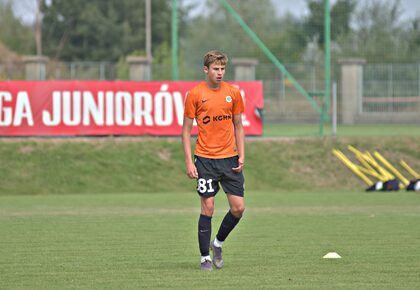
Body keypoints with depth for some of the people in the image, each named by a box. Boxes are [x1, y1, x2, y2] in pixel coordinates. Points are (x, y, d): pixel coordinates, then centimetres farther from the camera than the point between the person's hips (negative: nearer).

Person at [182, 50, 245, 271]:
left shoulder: (233, 93, 5)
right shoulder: (195, 94, -4)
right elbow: (186, 130, 0)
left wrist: (241, 155, 4)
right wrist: (189, 162, -7)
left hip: (229, 158, 3)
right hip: (205, 159, -3)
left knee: (238, 207, -1)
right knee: (208, 207, -4)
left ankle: (218, 243, 23)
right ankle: (205, 257, 5)